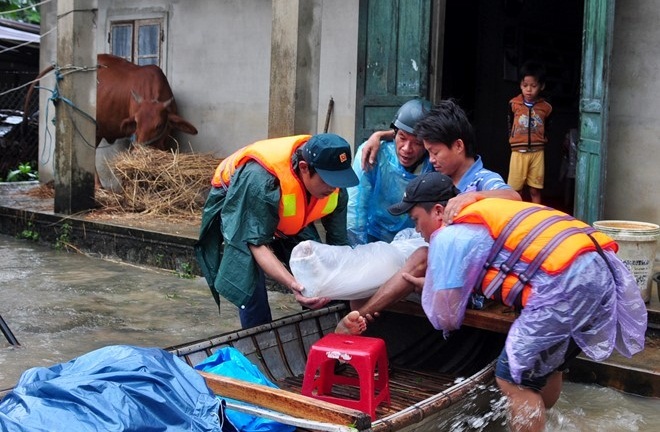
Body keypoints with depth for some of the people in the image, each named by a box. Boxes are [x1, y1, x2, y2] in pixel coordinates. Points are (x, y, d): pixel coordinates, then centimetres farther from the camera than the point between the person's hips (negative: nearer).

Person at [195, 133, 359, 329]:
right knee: (250, 279, -21)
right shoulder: (260, 180, -43)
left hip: (289, 218, 5)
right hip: (236, 206, -5)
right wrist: (292, 284, -54)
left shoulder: (335, 189, -26)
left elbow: (339, 242, -17)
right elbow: (258, 244, -40)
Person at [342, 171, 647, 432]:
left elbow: (446, 318, 2)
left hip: (570, 283, -10)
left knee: (514, 379, 2)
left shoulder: (449, 236, 1)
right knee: (544, 365, 26)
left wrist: (428, 289, 22)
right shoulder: (482, 216, 27)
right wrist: (431, 283, 33)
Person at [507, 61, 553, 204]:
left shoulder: (546, 108, -1)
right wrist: (514, 142, 7)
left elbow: (547, 129, 12)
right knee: (515, 190, 3)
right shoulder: (514, 104, -2)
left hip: (537, 153, 1)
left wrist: (540, 143, 2)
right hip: (518, 152, 0)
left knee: (535, 190, 7)